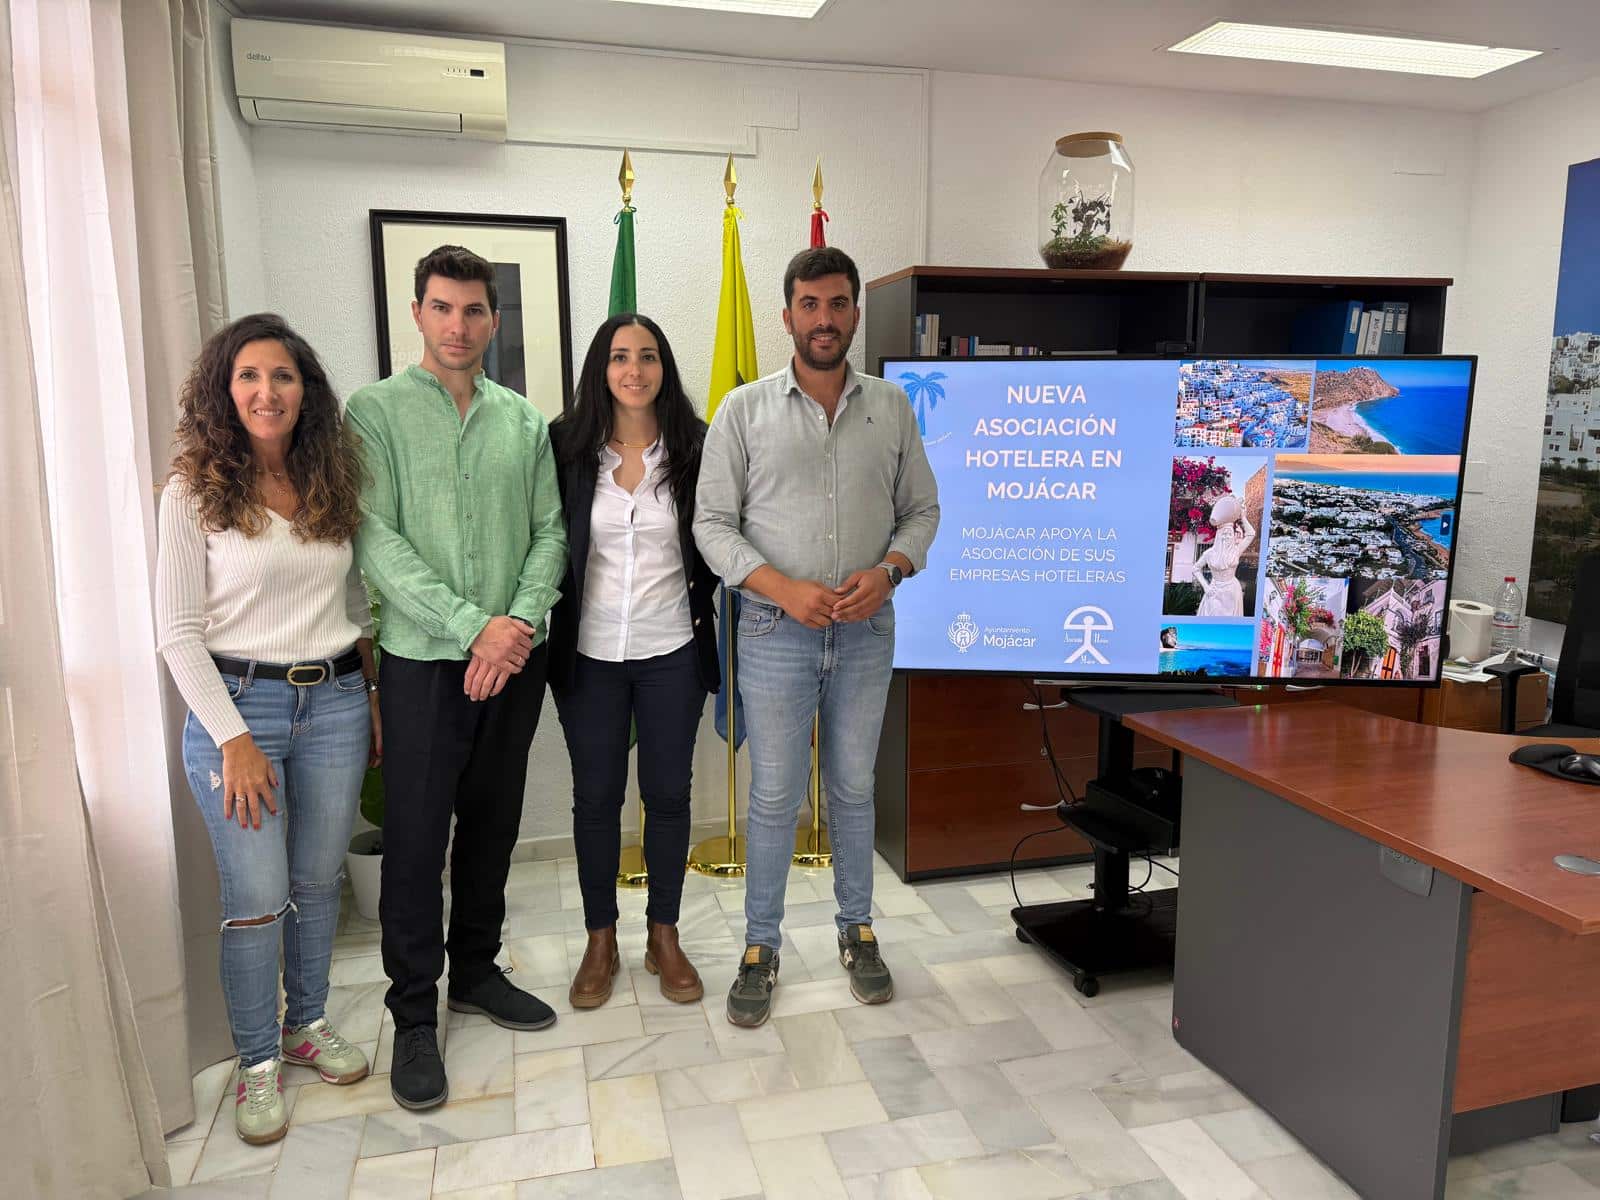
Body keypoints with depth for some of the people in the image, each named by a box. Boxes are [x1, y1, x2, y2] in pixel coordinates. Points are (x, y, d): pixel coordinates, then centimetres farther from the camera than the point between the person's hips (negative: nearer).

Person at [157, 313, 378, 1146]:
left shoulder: (333, 484, 6)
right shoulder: (194, 493, -6)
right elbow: (179, 632, -8)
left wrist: (373, 698, 11)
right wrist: (235, 740, -13)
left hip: (335, 701, 4)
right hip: (237, 702, -4)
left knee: (319, 880, 13)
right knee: (256, 898, 1)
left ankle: (307, 1023, 34)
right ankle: (257, 1062, 21)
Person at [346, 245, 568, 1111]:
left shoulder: (526, 422, 9)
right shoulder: (377, 411, -2)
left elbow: (550, 532, 5)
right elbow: (377, 540, -11)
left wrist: (521, 623, -12)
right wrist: (473, 626, -17)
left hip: (515, 658, 4)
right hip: (423, 658, -3)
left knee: (493, 825, 14)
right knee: (415, 839, 2)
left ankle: (475, 971, 32)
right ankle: (414, 1017, 17)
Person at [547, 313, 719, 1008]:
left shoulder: (695, 448, -3)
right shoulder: (566, 447, -4)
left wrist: (699, 603, 0)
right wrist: (556, 620, 0)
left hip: (672, 652, 0)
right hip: (590, 653, 0)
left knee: (668, 794, 10)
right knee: (596, 796, 10)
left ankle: (664, 937, 28)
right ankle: (600, 942, 28)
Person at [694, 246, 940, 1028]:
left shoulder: (891, 407, 5)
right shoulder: (745, 409, -2)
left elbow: (922, 509, 9)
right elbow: (712, 522, -4)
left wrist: (889, 571, -11)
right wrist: (781, 587, -17)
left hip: (866, 632, 2)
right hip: (776, 632, -2)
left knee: (853, 789, 15)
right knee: (775, 799, 6)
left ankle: (857, 931, 33)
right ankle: (760, 948, 23)